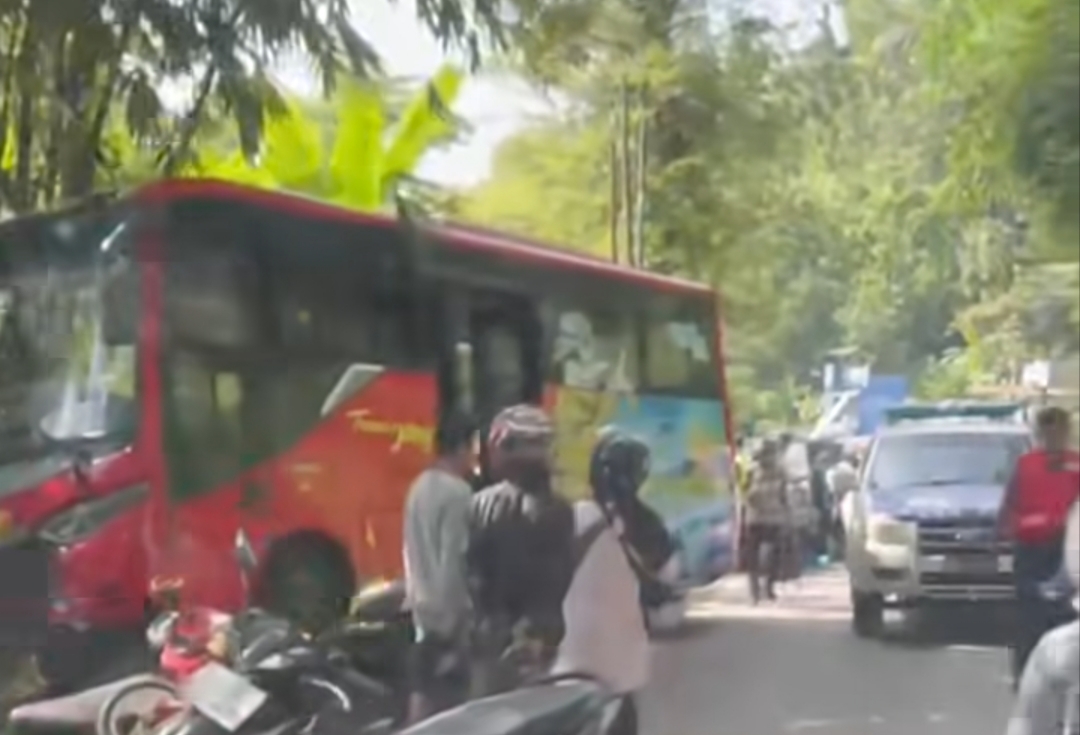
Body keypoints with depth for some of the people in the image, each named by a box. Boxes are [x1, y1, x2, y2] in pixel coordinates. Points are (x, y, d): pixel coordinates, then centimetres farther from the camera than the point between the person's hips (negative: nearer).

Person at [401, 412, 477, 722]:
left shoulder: (419, 487, 10)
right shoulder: (457, 492, -16)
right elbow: (454, 558, -19)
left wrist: (415, 596, 17)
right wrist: (457, 615, -15)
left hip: (425, 609, 9)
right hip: (449, 610, -9)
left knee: (424, 691, 12)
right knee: (449, 694, -5)